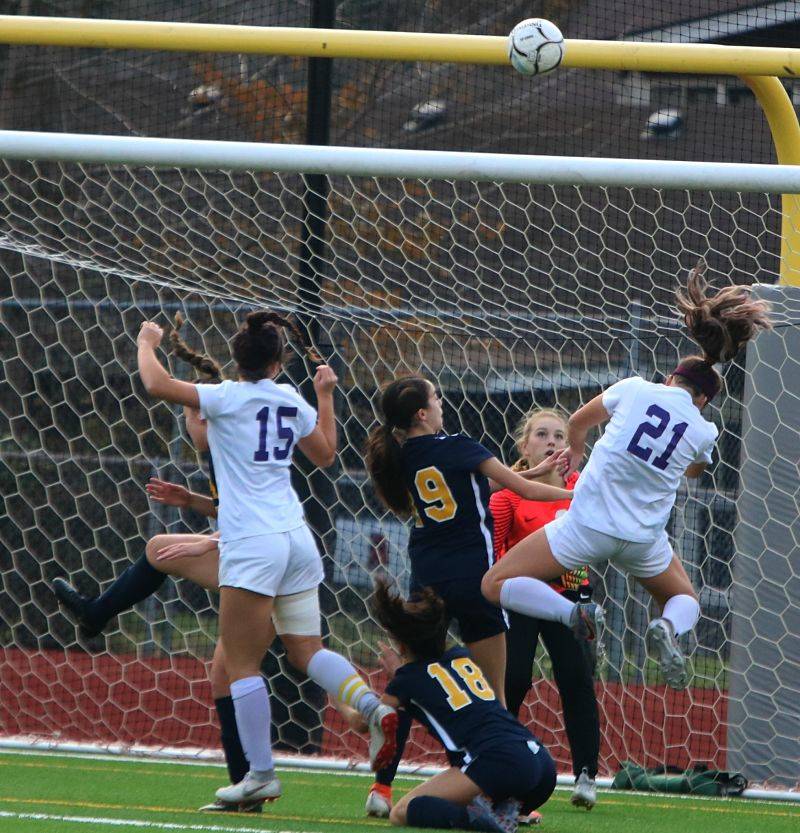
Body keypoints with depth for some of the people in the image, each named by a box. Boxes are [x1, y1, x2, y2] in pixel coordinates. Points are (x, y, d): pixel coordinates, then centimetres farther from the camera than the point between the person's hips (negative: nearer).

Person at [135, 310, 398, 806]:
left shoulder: (229, 398, -7)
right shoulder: (293, 400, 10)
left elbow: (157, 384, -14)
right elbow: (325, 454, 27)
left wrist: (147, 342, 5)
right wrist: (326, 396, 37)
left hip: (251, 545, -6)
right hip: (297, 539, 6)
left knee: (243, 663, -1)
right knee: (308, 650, 13)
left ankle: (262, 775, -4)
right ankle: (371, 705, -11)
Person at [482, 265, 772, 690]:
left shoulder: (635, 389, 1)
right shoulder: (703, 432, 4)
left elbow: (578, 421, 17)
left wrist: (576, 451, 39)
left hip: (589, 524, -2)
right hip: (644, 540, 2)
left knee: (496, 584, 6)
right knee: (686, 599, 29)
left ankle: (575, 614, -19)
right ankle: (669, 628, -8)